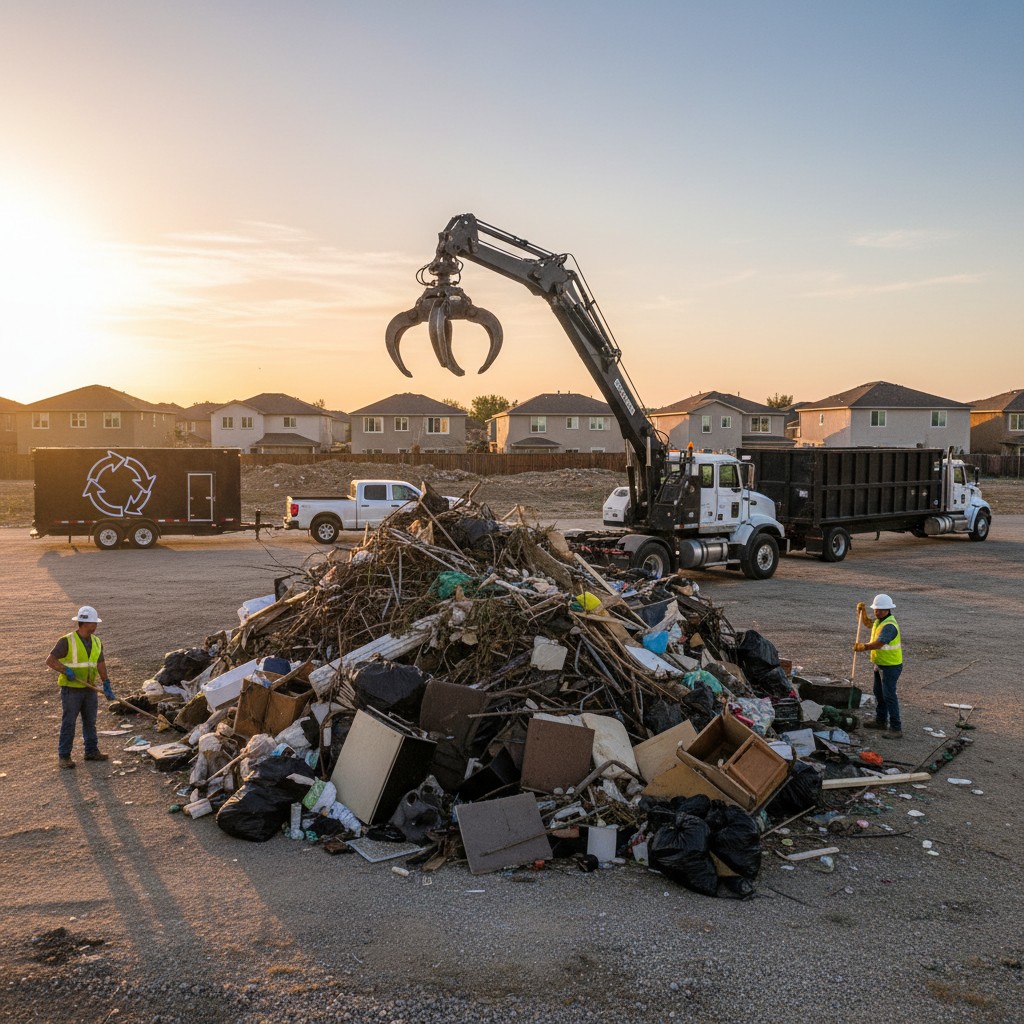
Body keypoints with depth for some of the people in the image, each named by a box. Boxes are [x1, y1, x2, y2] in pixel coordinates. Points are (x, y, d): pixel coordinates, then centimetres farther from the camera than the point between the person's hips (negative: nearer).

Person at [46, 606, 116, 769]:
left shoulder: (96, 641, 7)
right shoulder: (67, 641, -13)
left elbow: (101, 663, 11)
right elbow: (50, 660, -12)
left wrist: (106, 684, 3)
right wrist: (66, 671, -24)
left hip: (89, 689, 6)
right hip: (71, 689, -6)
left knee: (90, 722, 12)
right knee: (68, 723, -2)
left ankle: (92, 751, 22)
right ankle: (63, 756, 6)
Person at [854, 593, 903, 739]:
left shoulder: (889, 625, -26)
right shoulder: (880, 620, 5)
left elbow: (878, 644, -37)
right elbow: (867, 623, 25)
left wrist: (863, 647, -31)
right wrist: (861, 611, 9)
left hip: (891, 666, -10)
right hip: (880, 664, 10)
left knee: (889, 696, -10)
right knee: (879, 693, 20)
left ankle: (896, 729, -8)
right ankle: (881, 721, 35)